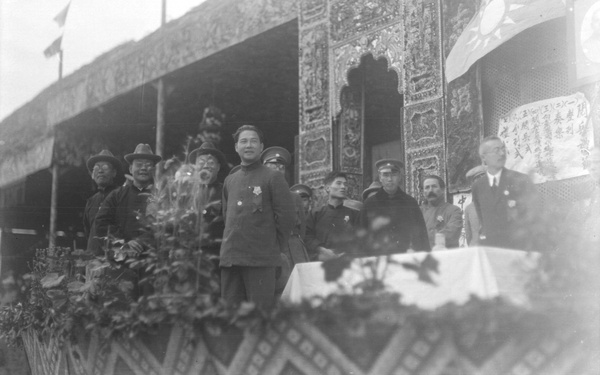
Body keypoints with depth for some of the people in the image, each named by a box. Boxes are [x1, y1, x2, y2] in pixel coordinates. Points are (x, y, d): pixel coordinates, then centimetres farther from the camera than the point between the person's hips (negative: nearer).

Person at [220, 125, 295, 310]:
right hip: (229, 258, 5)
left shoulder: (273, 177, -1)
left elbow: (286, 217, -3)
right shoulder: (230, 180, 15)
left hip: (261, 260, -5)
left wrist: (272, 246, -1)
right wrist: (232, 243, 15)